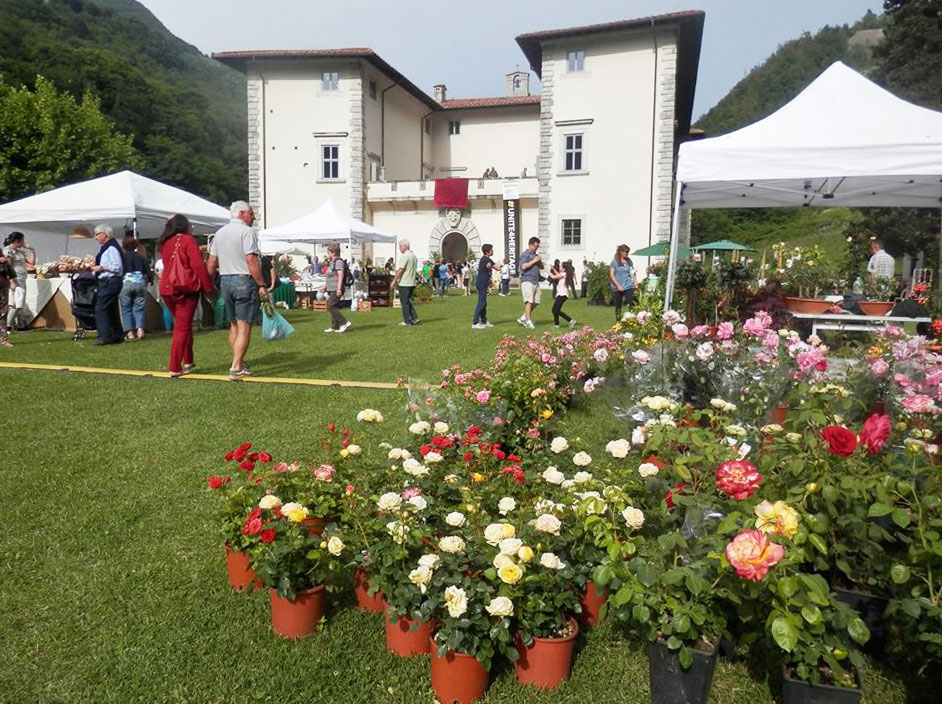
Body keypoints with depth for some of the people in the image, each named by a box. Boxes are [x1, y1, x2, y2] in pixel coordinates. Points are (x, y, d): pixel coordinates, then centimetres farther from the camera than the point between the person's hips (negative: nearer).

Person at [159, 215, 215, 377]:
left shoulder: (165, 243, 12)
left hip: (166, 289, 7)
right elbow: (198, 266, -15)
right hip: (185, 290, -7)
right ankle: (175, 368, -2)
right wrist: (209, 288, -9)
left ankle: (188, 362, 27)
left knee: (182, 325, 20)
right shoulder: (188, 240, -8)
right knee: (182, 328, -2)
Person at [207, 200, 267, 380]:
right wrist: (262, 284, -16)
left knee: (234, 325, 16)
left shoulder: (220, 233, 14)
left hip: (225, 280, 8)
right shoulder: (246, 231, -9)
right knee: (244, 326, -5)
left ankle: (239, 364, 23)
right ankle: (236, 368, -10)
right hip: (244, 280, -7)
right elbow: (251, 260, -18)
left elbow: (212, 263, 13)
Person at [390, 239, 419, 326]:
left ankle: (407, 321, 4)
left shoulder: (405, 256, -16)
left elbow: (401, 270, -19)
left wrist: (394, 281, -14)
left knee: (404, 302, 0)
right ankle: (414, 318, 13)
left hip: (404, 283, -9)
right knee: (408, 301, 18)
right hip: (412, 282, 9)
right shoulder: (413, 254, 12)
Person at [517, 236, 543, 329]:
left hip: (536, 281, 9)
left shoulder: (535, 255, 23)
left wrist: (540, 261, 5)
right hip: (527, 280, -8)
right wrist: (534, 261, -11)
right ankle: (528, 321, -13)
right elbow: (524, 266, -17)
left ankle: (523, 318, 12)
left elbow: (542, 267, 25)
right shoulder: (525, 254, -3)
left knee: (536, 302, 4)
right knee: (529, 301, -14)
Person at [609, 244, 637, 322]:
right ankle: (618, 320, 19)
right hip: (618, 287, -1)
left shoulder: (629, 261, 8)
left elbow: (632, 273, 16)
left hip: (628, 286, 1)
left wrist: (635, 282, 5)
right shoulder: (614, 261, -1)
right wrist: (618, 285, -12)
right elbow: (611, 275, -4)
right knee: (618, 305, 7)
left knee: (630, 304, -11)